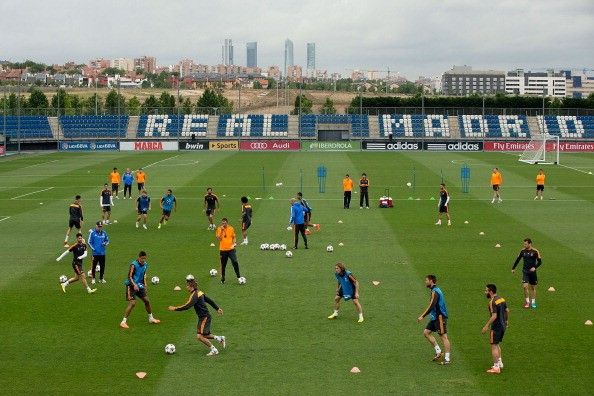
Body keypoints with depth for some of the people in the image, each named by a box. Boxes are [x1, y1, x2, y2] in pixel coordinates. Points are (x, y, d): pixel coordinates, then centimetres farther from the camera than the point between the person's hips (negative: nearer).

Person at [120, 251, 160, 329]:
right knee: (132, 303, -18)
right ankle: (123, 322, -13)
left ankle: (151, 318, 31)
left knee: (146, 300, 13)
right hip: (132, 286, -8)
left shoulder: (145, 265, 6)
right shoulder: (134, 265, -17)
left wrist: (145, 284, 11)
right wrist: (134, 285, -31)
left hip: (139, 285, 8)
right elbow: (130, 276, -19)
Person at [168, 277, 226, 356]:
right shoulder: (199, 292, 10)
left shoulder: (194, 295, -20)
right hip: (203, 317, 10)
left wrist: (175, 308, -22)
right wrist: (217, 308, 30)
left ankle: (214, 350, -3)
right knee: (204, 335, 16)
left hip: (204, 318, -10)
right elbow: (209, 300, 20)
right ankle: (220, 338, 26)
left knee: (200, 336, -12)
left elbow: (187, 306, -29)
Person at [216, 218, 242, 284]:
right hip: (223, 250, 0)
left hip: (231, 249, 1)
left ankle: (238, 277, 1)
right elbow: (219, 238, -14)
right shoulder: (219, 229, -3)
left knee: (235, 262, -10)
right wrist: (221, 230, -20)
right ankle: (222, 279, 21)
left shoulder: (231, 229, 2)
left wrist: (234, 242, -5)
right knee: (223, 265, 7)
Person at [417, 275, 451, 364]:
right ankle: (438, 352, 14)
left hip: (440, 317, -10)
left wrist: (422, 316, -23)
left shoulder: (435, 292, -16)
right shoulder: (436, 290, 15)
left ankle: (447, 359, -4)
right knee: (426, 332, 11)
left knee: (443, 336, -6)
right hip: (435, 317, 10)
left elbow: (431, 306, -24)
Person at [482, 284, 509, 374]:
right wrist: (506, 321, 25)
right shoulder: (501, 299, 8)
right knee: (497, 344, 22)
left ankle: (496, 367, 1)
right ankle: (500, 363, 28)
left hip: (496, 326, -9)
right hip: (503, 325, 9)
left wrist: (486, 326, -21)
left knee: (494, 346, -1)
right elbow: (507, 310, 13)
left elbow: (494, 316, -25)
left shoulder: (492, 302, -19)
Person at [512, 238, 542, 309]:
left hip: (532, 272, -1)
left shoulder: (535, 252, -7)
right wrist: (513, 268, 14)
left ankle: (533, 302, 22)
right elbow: (518, 259, 14)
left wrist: (535, 267, -22)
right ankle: (527, 301, 1)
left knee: (533, 287, 8)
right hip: (525, 271, 1)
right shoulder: (523, 251, 2)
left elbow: (540, 262, -5)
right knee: (525, 286, -12)